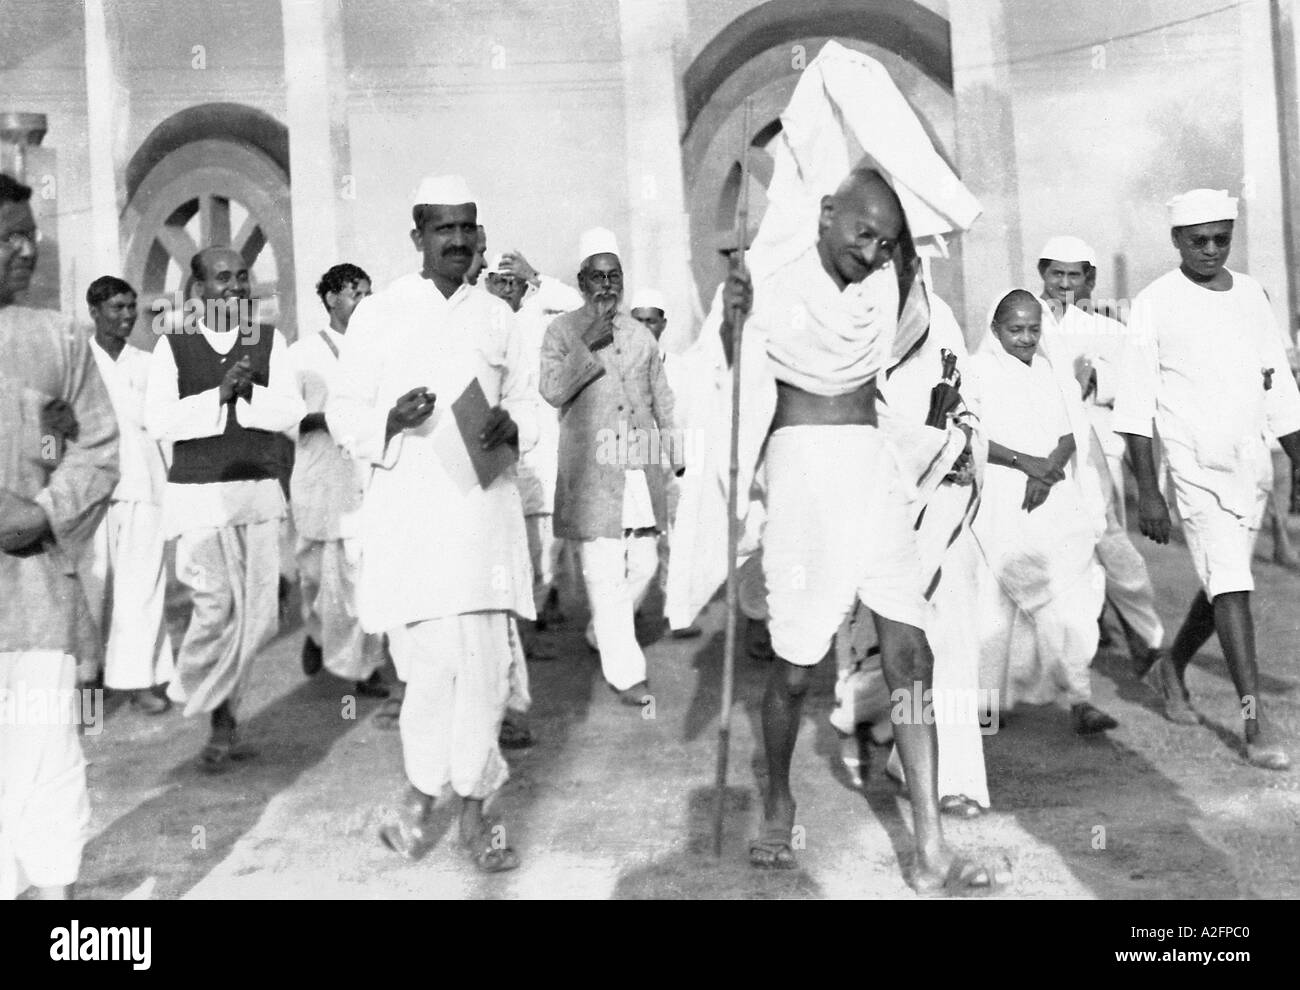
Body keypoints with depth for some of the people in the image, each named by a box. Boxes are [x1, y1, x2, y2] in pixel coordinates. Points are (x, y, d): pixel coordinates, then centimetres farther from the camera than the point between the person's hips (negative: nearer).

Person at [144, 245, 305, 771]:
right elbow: (158, 420, -8)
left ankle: (217, 706, 27)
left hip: (258, 492, 3)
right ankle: (221, 720, 13)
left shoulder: (269, 341, 5)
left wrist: (246, 393, -19)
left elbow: (292, 411, -4)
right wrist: (218, 394, -15)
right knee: (217, 607, -10)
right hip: (198, 492, -2)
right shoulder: (173, 347, 2)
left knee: (258, 614, 4)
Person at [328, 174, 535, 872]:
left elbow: (525, 405, 18)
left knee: (484, 659, 0)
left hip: (484, 507, 3)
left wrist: (508, 428, -4)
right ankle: (421, 793, 20)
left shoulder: (496, 317, 13)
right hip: (409, 510, -2)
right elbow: (343, 413, 3)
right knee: (429, 659, -5)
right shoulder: (378, 315, 4)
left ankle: (472, 809, 15)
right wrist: (393, 420, -16)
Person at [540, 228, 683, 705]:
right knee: (605, 572, -7)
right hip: (591, 472, -5)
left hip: (641, 467, 5)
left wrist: (677, 452, 18)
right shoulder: (562, 331, 2)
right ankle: (625, 671, 1)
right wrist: (588, 345, -16)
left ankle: (600, 632, 35)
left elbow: (662, 397, 21)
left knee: (643, 564, 9)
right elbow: (552, 390, -9)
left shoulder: (641, 334, 16)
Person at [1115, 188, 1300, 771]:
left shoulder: (1251, 295, 11)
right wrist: (1147, 491, -12)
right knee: (1230, 585, -13)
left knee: (1222, 582, 13)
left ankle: (1172, 668, 36)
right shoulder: (1155, 303, -4)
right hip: (1196, 466, -5)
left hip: (1253, 464, 5)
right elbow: (1136, 403, -7)